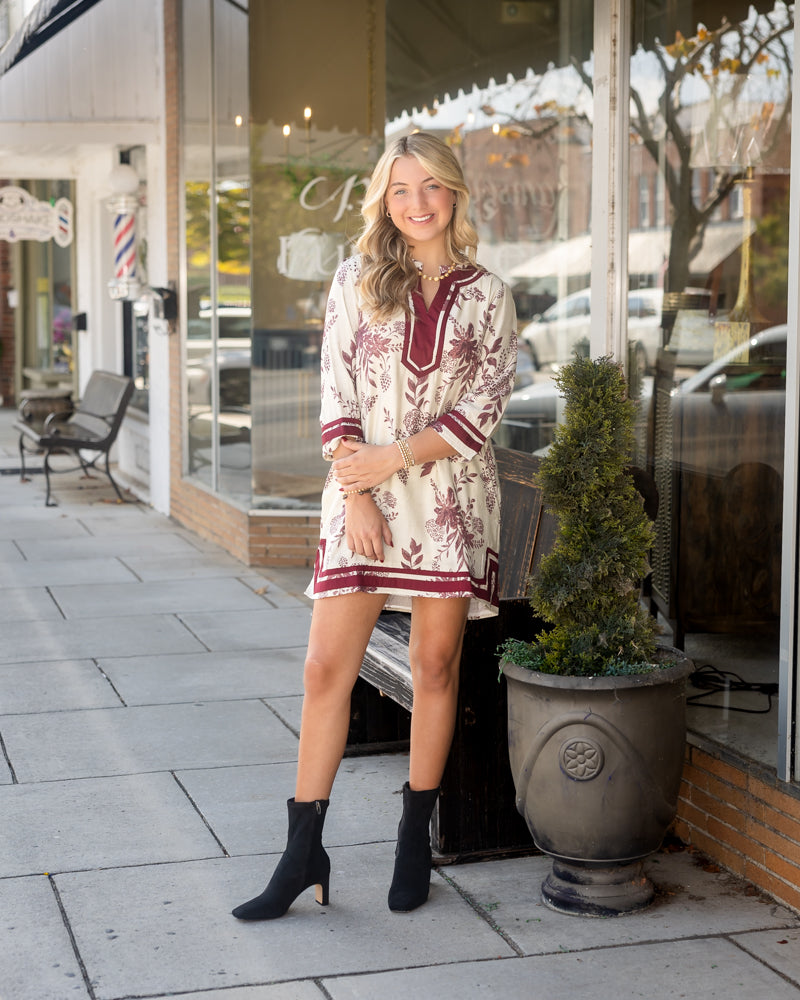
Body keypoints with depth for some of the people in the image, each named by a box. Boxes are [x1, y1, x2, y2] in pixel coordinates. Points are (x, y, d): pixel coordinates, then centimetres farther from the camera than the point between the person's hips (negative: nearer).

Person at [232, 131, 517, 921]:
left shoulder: (487, 296, 5)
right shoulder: (357, 281, 7)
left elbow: (484, 409, -3)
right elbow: (336, 394, 1)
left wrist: (393, 457, -11)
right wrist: (355, 492, -8)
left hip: (451, 498, 0)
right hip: (362, 493, 0)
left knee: (435, 667, 6)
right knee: (327, 668, -3)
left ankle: (415, 840, 19)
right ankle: (303, 853, 5)